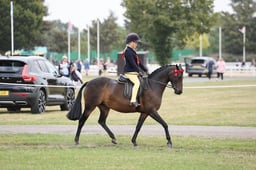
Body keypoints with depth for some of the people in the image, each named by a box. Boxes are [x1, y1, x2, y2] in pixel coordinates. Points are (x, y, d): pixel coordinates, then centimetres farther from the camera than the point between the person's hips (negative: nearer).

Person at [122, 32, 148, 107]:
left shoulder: (132, 51, 21)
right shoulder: (128, 51, -12)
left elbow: (138, 62, 24)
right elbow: (132, 63, -20)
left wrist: (145, 70, 20)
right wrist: (138, 71, -20)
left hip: (134, 72, 11)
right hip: (130, 72, -11)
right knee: (137, 82, -30)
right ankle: (133, 100, -41)